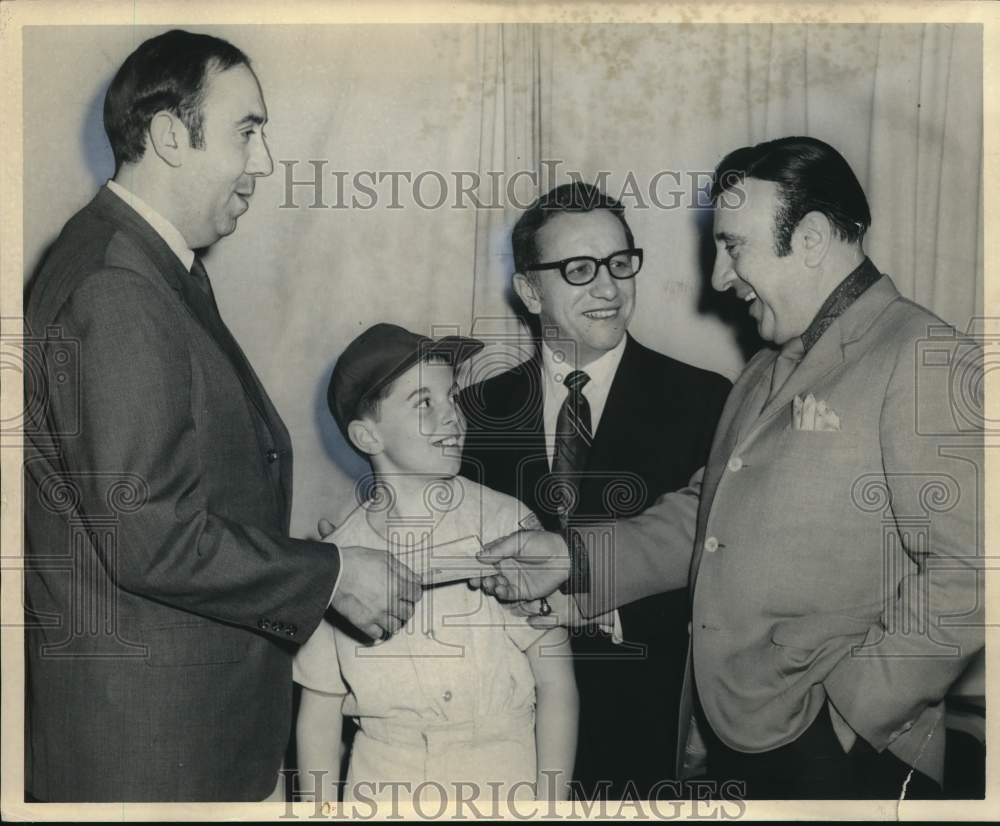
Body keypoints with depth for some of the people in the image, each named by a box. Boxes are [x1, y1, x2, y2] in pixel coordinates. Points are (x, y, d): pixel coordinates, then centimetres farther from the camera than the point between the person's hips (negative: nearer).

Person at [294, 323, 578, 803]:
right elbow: (319, 710, 5)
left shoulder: (507, 525, -9)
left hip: (504, 780, -1)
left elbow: (555, 684, -5)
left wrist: (550, 806, -8)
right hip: (381, 781, 2)